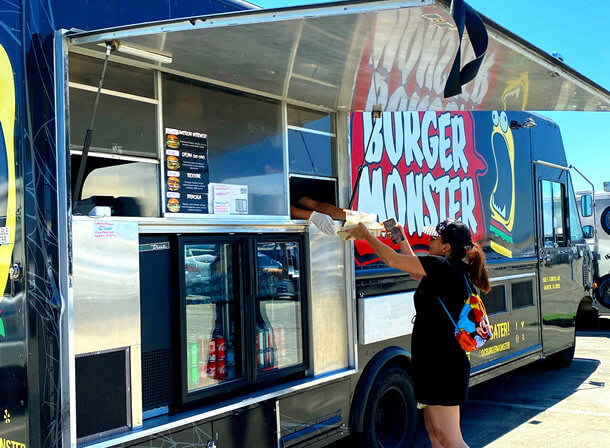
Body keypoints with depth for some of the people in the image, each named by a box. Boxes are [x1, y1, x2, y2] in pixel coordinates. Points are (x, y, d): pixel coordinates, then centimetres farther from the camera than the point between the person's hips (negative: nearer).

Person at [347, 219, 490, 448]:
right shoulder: (454, 272, 13)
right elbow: (417, 271, 30)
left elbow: (393, 260, -14)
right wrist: (402, 238, 29)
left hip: (442, 365, -10)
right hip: (438, 362, 10)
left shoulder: (444, 267, -16)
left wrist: (366, 235, -1)